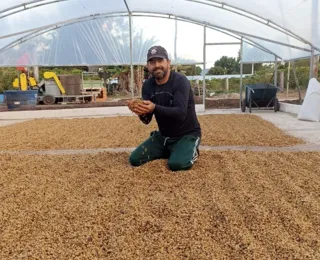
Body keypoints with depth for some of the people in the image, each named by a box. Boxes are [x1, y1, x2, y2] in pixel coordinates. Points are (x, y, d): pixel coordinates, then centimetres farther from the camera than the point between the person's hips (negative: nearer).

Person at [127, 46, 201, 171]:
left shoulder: (180, 81, -20)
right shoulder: (147, 85, -1)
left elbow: (180, 113, -32)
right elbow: (147, 120, -6)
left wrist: (154, 108, -45)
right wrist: (141, 112, -31)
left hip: (186, 135, -6)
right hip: (163, 135, 6)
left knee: (176, 164, -30)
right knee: (135, 159, -1)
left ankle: (191, 151, 5)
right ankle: (168, 151, 19)